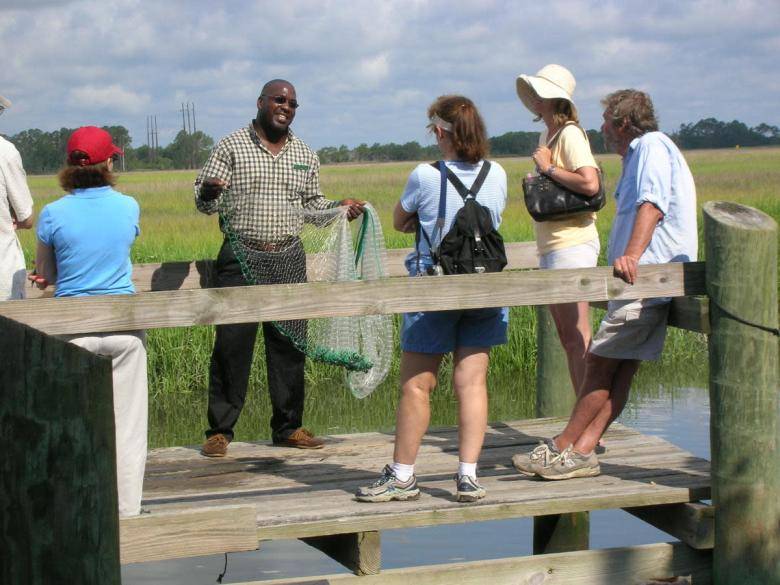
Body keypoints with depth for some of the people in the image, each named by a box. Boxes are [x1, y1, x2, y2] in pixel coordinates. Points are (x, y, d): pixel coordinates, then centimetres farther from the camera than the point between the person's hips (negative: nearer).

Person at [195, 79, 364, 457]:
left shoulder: (305, 155, 14)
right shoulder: (231, 147, 0)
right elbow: (204, 201, -4)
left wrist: (340, 208, 5)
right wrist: (209, 193, -27)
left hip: (289, 260, 4)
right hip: (241, 258, -4)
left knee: (289, 346, 6)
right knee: (232, 346, -4)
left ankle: (288, 427, 15)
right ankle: (220, 430, 4)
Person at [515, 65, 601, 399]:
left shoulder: (570, 134, -11)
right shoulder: (546, 135, 17)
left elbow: (590, 184, -25)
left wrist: (549, 169, -14)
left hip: (572, 244, -10)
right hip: (550, 247, 10)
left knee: (576, 335, -11)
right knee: (567, 339, 11)